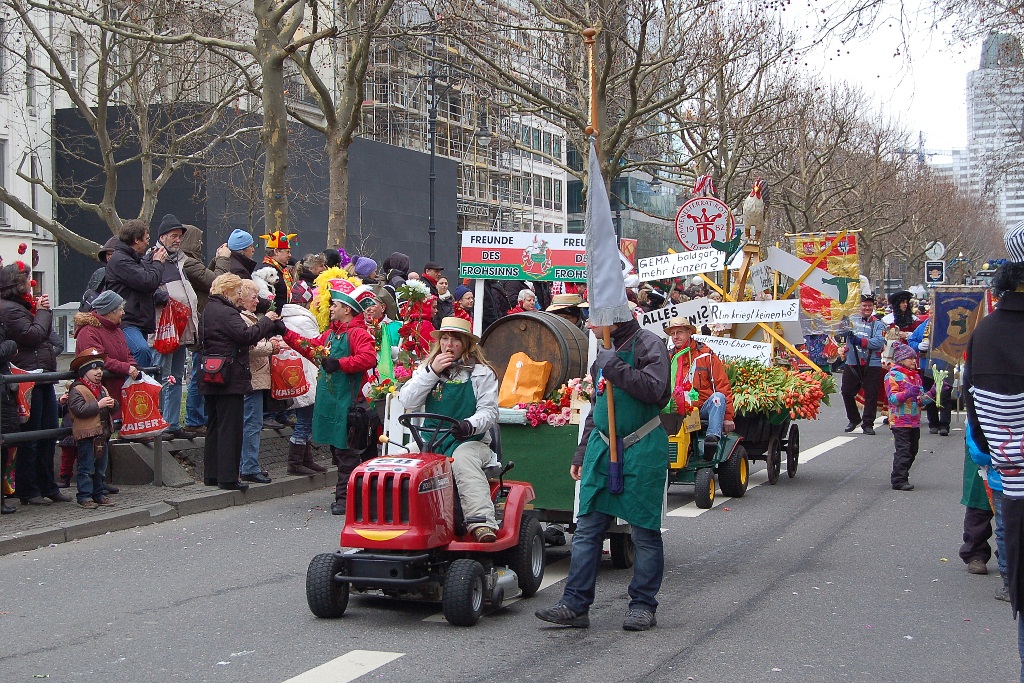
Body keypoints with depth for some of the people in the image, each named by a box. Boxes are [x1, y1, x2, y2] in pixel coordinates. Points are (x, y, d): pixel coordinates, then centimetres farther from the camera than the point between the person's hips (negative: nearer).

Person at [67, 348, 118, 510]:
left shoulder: (102, 390, 16)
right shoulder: (77, 390, -10)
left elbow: (113, 409, 21)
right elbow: (78, 409, -23)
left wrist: (112, 404, -3)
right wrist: (98, 405, -22)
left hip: (103, 435, 8)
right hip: (86, 435, -8)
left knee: (101, 468, 14)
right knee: (87, 469, -5)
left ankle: (99, 494, 22)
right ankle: (85, 497, 0)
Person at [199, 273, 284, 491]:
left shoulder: (209, 310, 17)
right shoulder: (225, 313, -15)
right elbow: (247, 335, -26)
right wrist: (267, 321, -12)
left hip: (212, 380, 10)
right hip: (230, 379, -10)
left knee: (214, 426, 14)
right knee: (230, 427, -5)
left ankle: (211, 474, 19)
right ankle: (228, 477, -3)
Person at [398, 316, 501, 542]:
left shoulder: (481, 373, 8)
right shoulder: (426, 369, 18)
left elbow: (489, 411, -2)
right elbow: (408, 401, 4)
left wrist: (470, 425, -25)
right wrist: (432, 372, -6)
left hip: (469, 441, -3)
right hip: (431, 443, 3)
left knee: (463, 459, -38)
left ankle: (482, 523, -52)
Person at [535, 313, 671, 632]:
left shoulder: (647, 343, -6)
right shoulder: (606, 350, 19)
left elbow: (654, 389, -22)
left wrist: (613, 367, -19)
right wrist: (582, 454, 23)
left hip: (642, 450, -7)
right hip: (603, 449, 8)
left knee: (645, 531, 2)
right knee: (587, 530, 3)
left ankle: (643, 605, 11)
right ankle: (575, 604, 4)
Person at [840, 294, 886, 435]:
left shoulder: (878, 324, 3)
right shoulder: (852, 320, 9)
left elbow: (879, 342, -12)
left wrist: (860, 341, -23)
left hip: (872, 364, -2)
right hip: (852, 363, 2)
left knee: (871, 395, 0)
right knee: (847, 392, 4)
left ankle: (868, 424, 10)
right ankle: (853, 419, 24)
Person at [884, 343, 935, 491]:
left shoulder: (916, 377, 16)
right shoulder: (893, 375, -7)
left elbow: (921, 400, 17)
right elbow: (892, 398, -17)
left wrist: (932, 394, 1)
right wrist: (908, 394, -29)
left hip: (914, 422, 8)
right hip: (900, 421, -8)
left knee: (912, 451, 10)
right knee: (903, 451, -11)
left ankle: (902, 477, 21)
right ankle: (898, 480, -8)